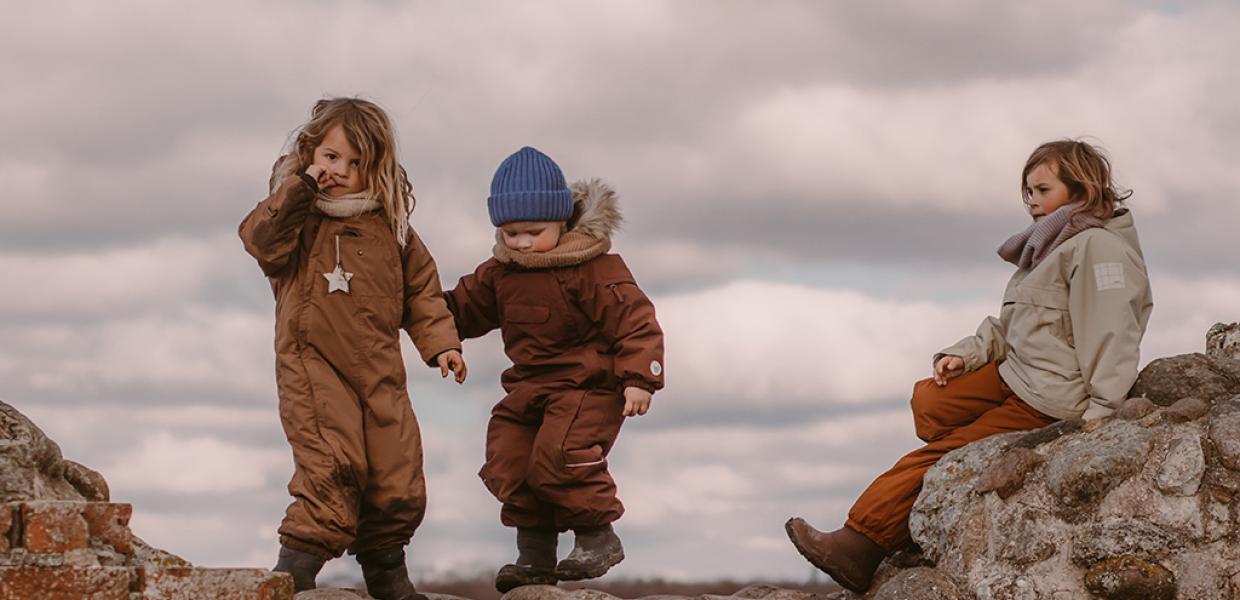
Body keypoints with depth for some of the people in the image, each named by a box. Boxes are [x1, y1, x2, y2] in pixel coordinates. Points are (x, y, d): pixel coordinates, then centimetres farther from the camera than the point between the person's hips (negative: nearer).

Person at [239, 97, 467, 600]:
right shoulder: (296, 216, 1)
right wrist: (299, 190, -24)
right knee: (333, 466, -22)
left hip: (380, 371, 4)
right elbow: (260, 239, -20)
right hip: (313, 365, -4)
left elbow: (420, 288, 17)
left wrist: (440, 342, 6)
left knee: (398, 474, 6)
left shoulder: (389, 224, 10)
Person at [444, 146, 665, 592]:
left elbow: (634, 319, -15)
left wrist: (640, 378, -23)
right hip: (529, 388, 8)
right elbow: (465, 308, 23)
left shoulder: (595, 268, -14)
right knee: (509, 466, 1)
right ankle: (535, 553, 11)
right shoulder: (500, 272, 10)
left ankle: (598, 536, -8)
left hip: (587, 385, -8)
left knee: (559, 458, -25)